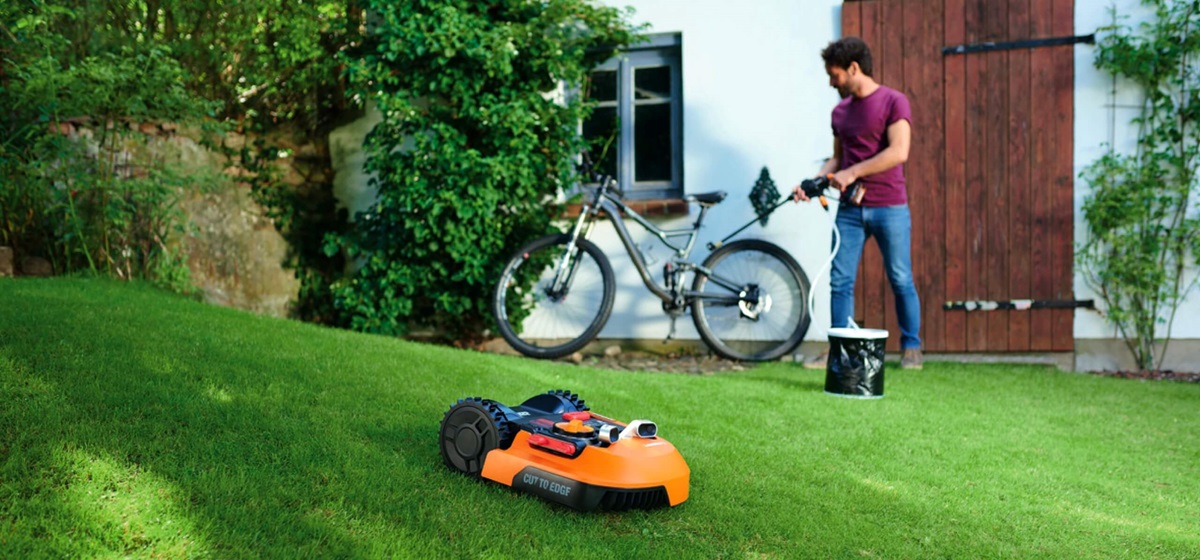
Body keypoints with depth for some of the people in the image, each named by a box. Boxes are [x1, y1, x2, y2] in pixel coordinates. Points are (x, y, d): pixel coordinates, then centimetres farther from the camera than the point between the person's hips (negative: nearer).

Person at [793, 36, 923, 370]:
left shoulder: (893, 101, -5)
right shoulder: (840, 111, 14)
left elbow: (898, 152, -16)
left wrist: (853, 173, -17)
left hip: (889, 207, -5)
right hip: (850, 208, 5)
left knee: (901, 280, 2)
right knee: (840, 281, 0)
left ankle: (911, 348, 14)